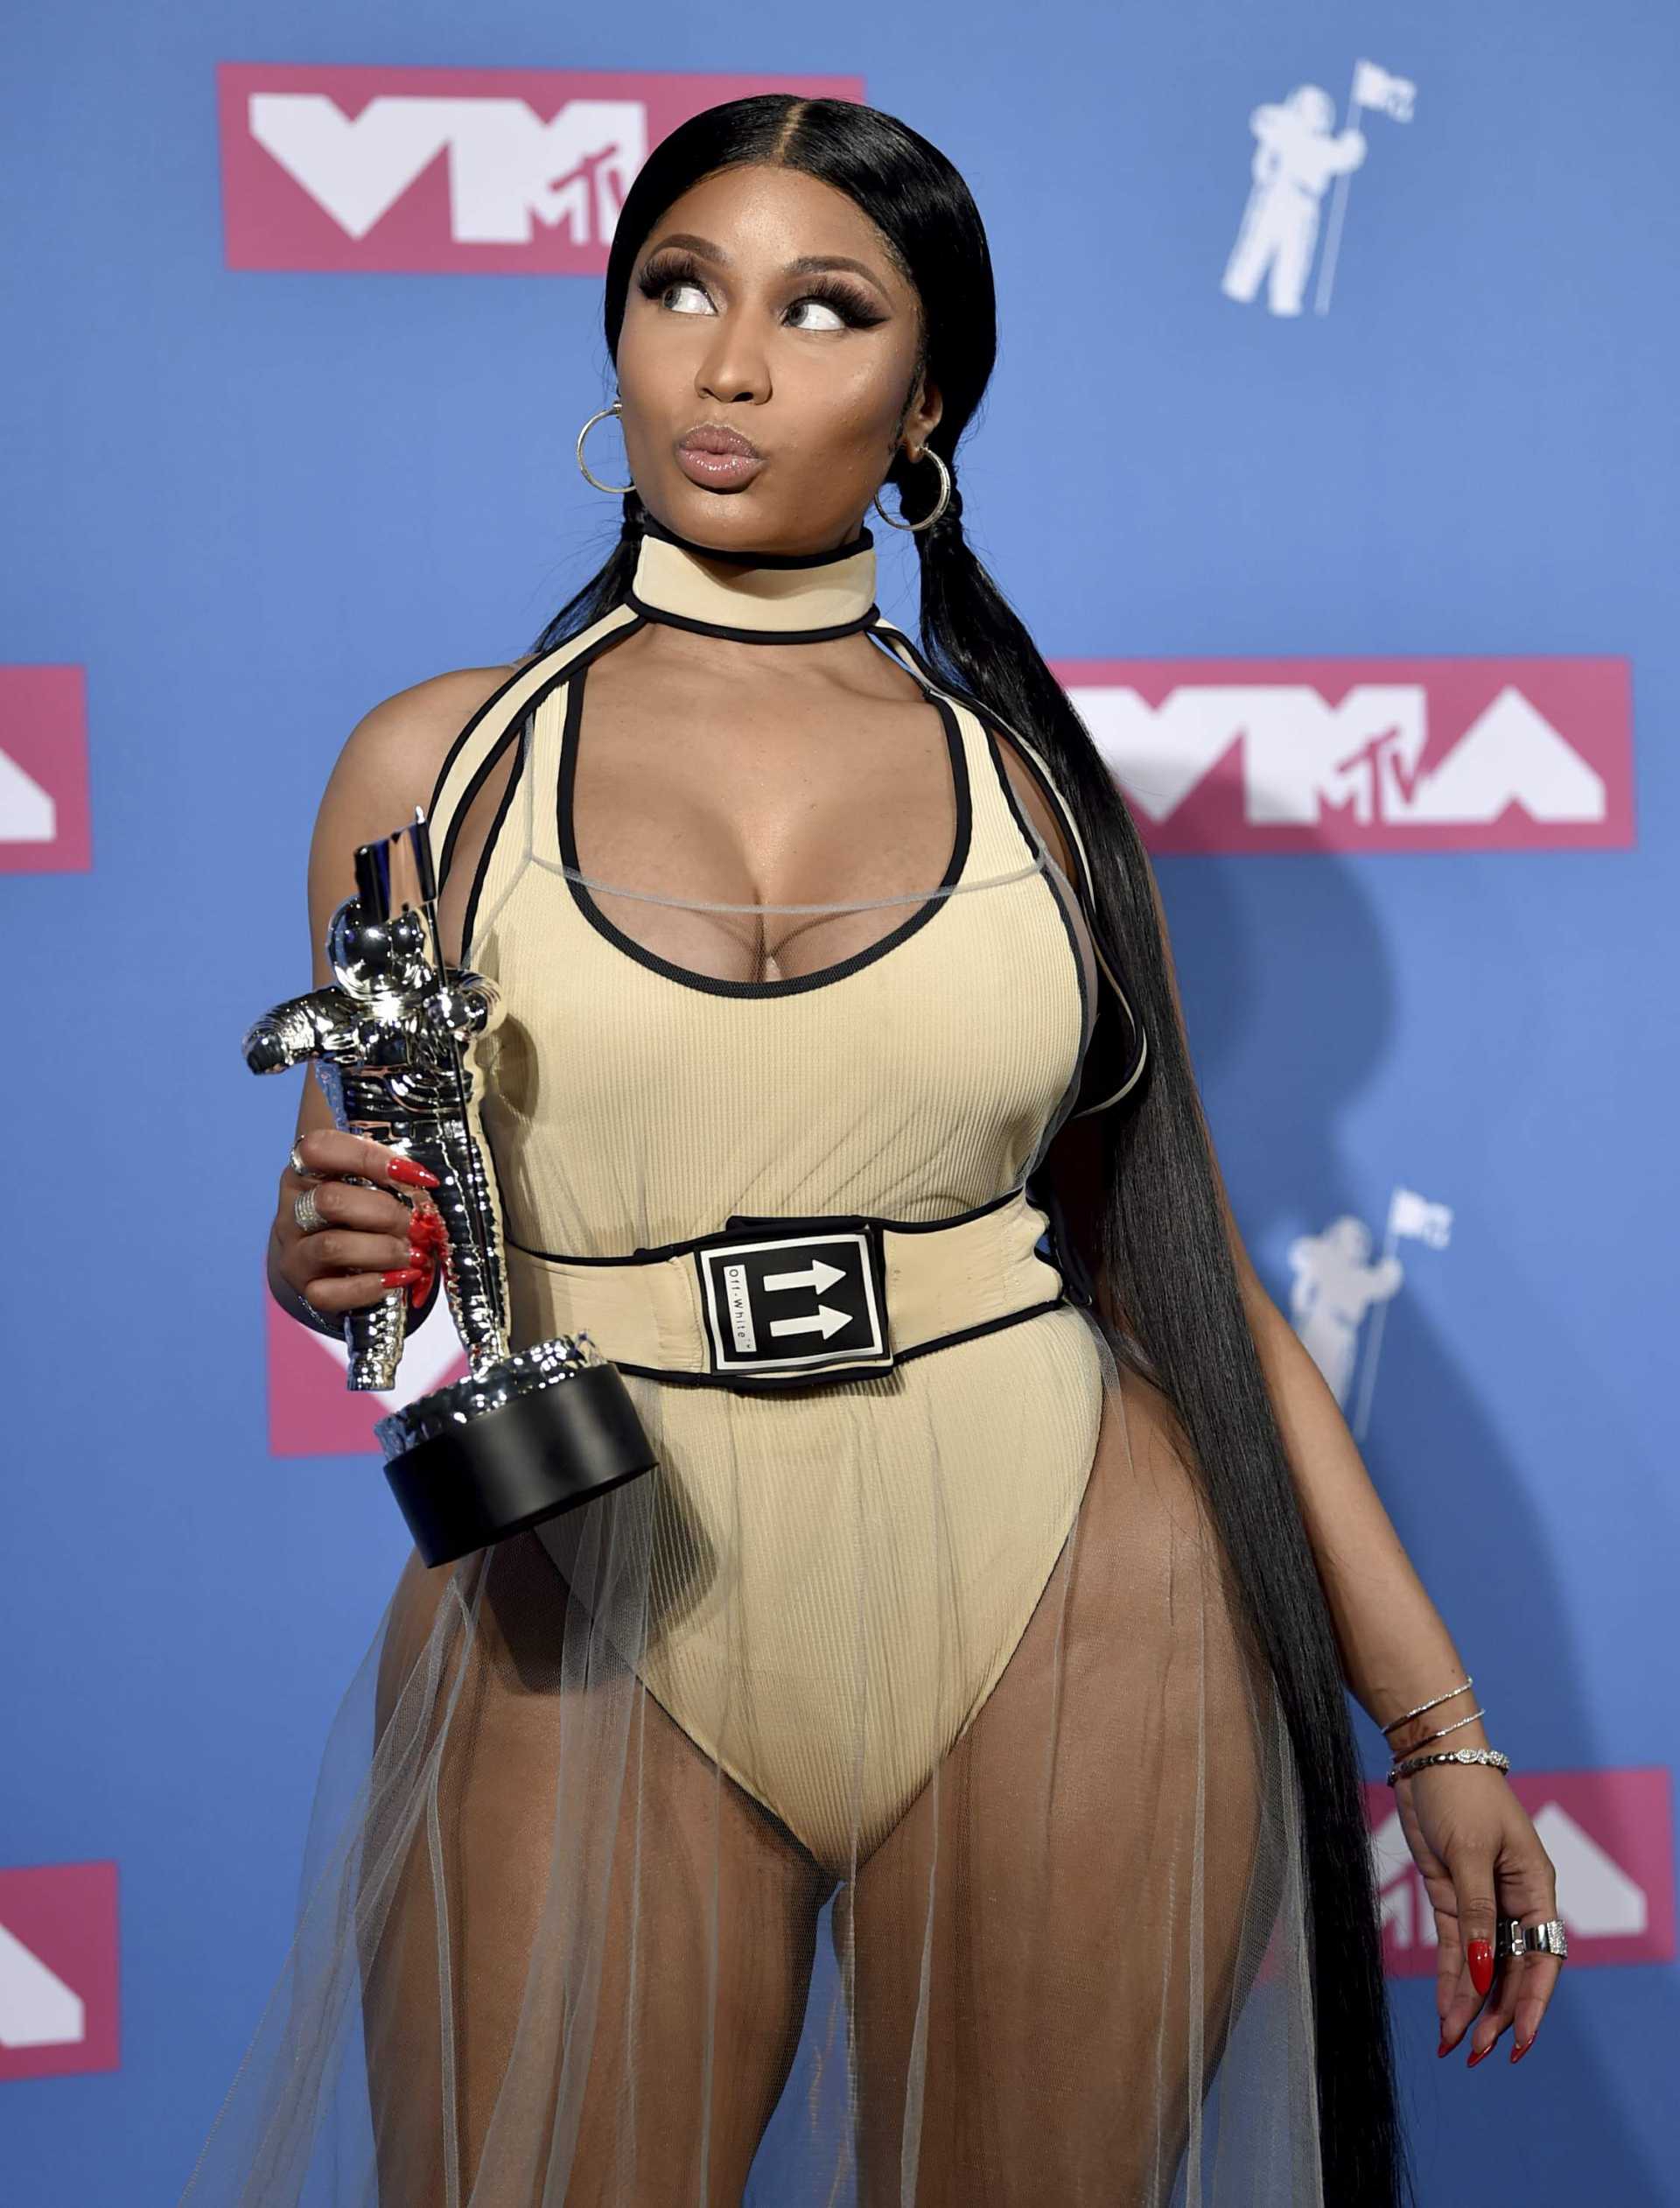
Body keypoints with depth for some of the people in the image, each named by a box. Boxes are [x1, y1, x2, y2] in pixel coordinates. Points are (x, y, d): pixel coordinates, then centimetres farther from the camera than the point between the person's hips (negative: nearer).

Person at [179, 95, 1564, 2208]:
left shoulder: (1030, 776, 6)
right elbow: (334, 1222, 13)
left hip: (1061, 1624, 1)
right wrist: (340, 1252, -12)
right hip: (593, 1638, 0)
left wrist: (1436, 1722, 5)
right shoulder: (438, 763, 5)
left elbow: (1183, 1263, 7)